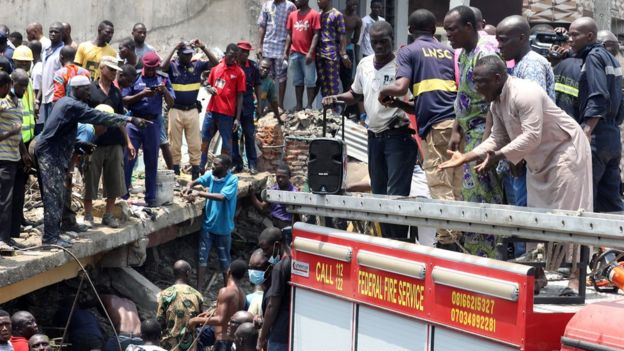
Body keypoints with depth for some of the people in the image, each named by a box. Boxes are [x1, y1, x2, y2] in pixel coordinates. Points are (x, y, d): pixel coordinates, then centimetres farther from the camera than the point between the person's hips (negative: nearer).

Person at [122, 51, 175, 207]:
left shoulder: (162, 80, 9)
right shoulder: (134, 78, 2)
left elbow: (171, 103, 5)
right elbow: (124, 100, -3)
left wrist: (165, 91, -13)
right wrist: (141, 94, -15)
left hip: (154, 122, 2)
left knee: (151, 161, 7)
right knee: (128, 158, -5)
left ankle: (151, 197, 13)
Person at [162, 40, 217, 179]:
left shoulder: (197, 65, 4)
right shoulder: (172, 66, -3)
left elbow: (214, 62, -3)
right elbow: (163, 67, -25)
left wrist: (203, 47, -11)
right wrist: (174, 49, -22)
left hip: (192, 110, 2)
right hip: (176, 110, -2)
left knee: (195, 145, 5)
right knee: (175, 145, 5)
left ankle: (195, 173, 10)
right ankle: (175, 174, 11)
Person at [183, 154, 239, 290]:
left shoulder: (232, 180, -18)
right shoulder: (210, 175, -3)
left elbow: (222, 196, -31)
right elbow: (196, 181, 11)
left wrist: (199, 193, -30)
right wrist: (189, 186, -13)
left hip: (223, 227, -4)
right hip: (208, 224, 4)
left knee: (224, 260, 10)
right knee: (202, 257, 4)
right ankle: (199, 290, 9)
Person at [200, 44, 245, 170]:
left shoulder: (239, 72, -4)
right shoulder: (216, 67, 6)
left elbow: (240, 96, -3)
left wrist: (237, 118, -7)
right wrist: (210, 89, -6)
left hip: (227, 113, -4)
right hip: (211, 110, 4)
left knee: (226, 143, 1)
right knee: (204, 139, 12)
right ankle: (200, 167, 23)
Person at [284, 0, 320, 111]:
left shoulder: (314, 14, -6)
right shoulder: (292, 15, 11)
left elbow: (316, 35, -9)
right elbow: (290, 35, 15)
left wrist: (311, 52, -17)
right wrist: (286, 52, 9)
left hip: (307, 54, -5)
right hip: (294, 53, 5)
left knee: (309, 80, -2)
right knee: (297, 81, 9)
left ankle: (309, 105, 1)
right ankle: (299, 105, 14)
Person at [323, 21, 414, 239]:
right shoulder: (364, 65, 11)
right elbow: (356, 95, 26)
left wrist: (398, 102, -31)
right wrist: (337, 98, 8)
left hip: (398, 136, -7)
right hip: (375, 137, 7)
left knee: (396, 194, -11)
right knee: (378, 194, 11)